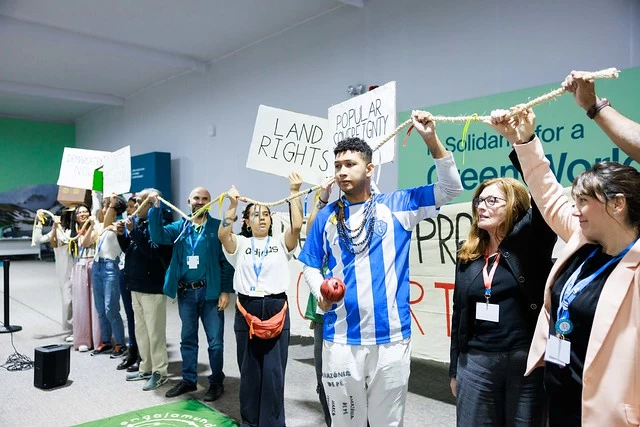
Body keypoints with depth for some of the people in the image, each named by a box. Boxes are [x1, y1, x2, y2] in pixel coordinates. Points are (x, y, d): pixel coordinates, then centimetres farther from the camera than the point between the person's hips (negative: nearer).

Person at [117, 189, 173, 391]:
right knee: (141, 330, 18)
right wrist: (122, 234, -3)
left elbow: (153, 251, -28)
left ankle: (159, 372, 13)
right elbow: (127, 249, 16)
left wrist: (133, 231, -25)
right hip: (136, 285, 9)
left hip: (153, 287, -9)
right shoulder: (136, 221, 8)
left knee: (155, 332, 1)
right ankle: (146, 368, 30)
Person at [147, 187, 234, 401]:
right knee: (188, 339, 16)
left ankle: (216, 382, 19)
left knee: (215, 340, 4)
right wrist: (156, 208, -17)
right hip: (185, 292, 4)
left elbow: (226, 261, -7)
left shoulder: (218, 227, -4)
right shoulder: (180, 226, 8)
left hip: (210, 291, -4)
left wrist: (226, 290, -12)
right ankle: (189, 380, 30)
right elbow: (158, 236, -9)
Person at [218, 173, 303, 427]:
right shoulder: (240, 244, 7)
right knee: (249, 368, 11)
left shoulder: (281, 243, 6)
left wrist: (294, 192, -14)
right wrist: (233, 204, -20)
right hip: (247, 309, 1)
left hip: (276, 308, 0)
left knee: (274, 370, 3)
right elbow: (223, 234, -13)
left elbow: (297, 226, -11)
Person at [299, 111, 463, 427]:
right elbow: (311, 265, 13)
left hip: (391, 336, -1)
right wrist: (321, 293, -8)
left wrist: (431, 139, -13)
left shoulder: (397, 205, 0)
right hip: (340, 338, 2)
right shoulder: (327, 216, 5)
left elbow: (450, 189, -3)